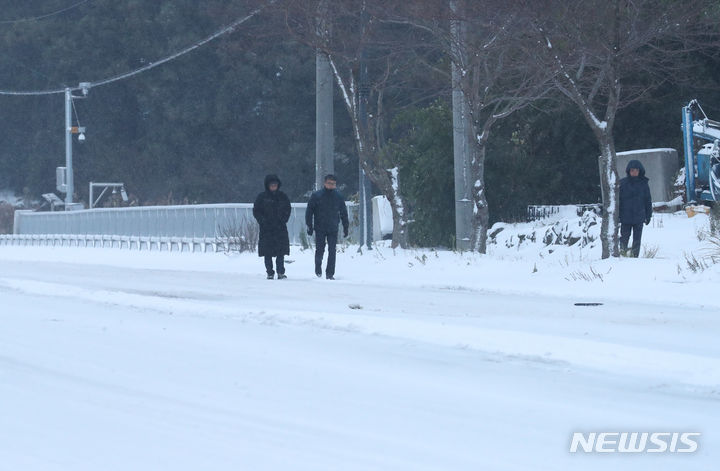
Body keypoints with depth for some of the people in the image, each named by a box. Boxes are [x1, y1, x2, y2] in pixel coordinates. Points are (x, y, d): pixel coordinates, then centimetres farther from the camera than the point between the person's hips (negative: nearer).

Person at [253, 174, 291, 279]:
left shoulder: (283, 197, 9)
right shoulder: (262, 197, 2)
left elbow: (287, 210, 15)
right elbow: (256, 211, 3)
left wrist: (283, 220, -1)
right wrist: (263, 221, -11)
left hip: (280, 228, 1)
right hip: (266, 229, -1)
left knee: (281, 253, -3)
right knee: (268, 254, 0)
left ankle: (281, 273, 1)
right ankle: (270, 273, 7)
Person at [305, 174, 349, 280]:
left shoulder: (339, 197, 5)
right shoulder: (316, 196, -2)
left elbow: (343, 213, 13)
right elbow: (309, 211, 0)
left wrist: (345, 227, 10)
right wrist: (309, 226, -5)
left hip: (333, 229, 1)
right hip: (320, 229, -1)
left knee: (332, 251, -3)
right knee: (320, 250, -1)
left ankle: (330, 273, 2)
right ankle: (318, 268, 22)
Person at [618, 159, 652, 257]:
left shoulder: (643, 184, 3)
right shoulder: (622, 183, -2)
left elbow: (648, 201, 9)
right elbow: (618, 200, 0)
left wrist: (648, 215, 7)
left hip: (639, 217, 1)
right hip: (625, 217, -1)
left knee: (637, 239, 5)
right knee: (624, 238, 2)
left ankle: (635, 256, 12)